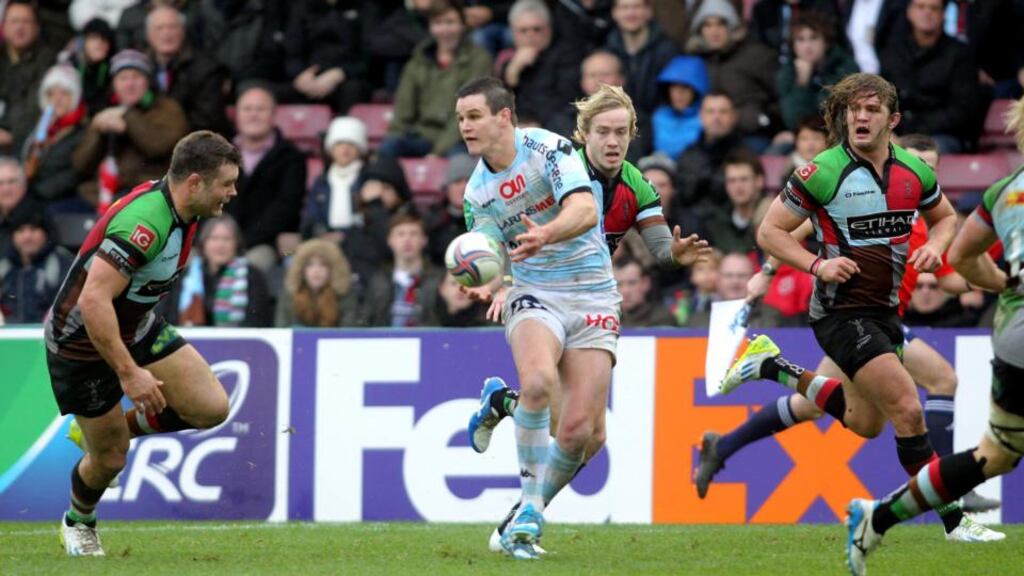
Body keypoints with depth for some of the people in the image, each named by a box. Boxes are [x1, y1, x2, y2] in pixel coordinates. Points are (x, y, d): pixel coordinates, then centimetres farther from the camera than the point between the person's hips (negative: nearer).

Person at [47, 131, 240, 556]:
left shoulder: (177, 210, -4)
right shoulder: (146, 222, -34)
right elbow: (93, 301, -37)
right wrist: (129, 373, -35)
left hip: (138, 328, 8)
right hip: (83, 342, -8)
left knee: (211, 407, -6)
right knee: (111, 458, 6)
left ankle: (116, 427, 18)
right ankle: (78, 524, 39)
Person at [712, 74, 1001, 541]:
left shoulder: (914, 171, -1)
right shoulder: (821, 173, -15)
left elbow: (944, 216, 18)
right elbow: (769, 231, -8)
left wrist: (935, 245, -5)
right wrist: (817, 264, -22)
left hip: (885, 310, 7)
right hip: (841, 312, -7)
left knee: (864, 423, 20)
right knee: (907, 408, -18)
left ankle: (772, 367, 36)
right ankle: (954, 520, -11)